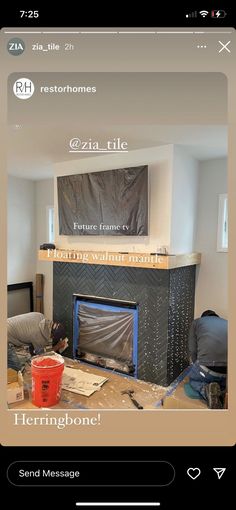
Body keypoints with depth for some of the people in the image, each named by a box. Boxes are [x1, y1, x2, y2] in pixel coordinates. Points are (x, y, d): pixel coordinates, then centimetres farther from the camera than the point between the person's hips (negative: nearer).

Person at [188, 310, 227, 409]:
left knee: (193, 379, 30)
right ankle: (224, 394, 2)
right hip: (226, 373, 3)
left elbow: (192, 350, 9)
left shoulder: (197, 322, 16)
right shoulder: (227, 323, 26)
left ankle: (206, 390, -3)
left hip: (207, 369, -3)